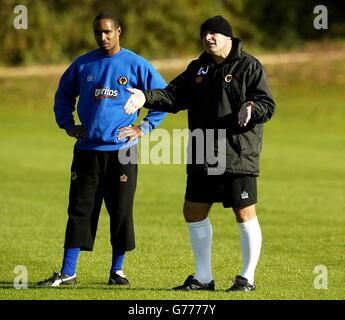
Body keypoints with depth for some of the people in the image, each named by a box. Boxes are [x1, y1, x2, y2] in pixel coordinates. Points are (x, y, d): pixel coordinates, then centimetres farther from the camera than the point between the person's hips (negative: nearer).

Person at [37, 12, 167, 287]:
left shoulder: (136, 65, -1)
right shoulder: (83, 65, 7)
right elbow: (63, 95, 22)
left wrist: (144, 128, -1)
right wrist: (67, 125, 11)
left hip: (121, 151, -2)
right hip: (87, 149, 2)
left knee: (121, 212, 3)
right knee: (79, 211, 1)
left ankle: (117, 270, 14)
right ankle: (67, 273, 3)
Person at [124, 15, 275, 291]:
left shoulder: (249, 66, -5)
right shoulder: (198, 68, 14)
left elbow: (268, 105, -10)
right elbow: (174, 96, 8)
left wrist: (251, 109, -32)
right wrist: (146, 97, -8)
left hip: (239, 155, -6)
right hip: (203, 157, 6)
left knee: (245, 214, -3)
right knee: (194, 212, 9)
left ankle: (247, 278, 9)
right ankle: (203, 277, 20)